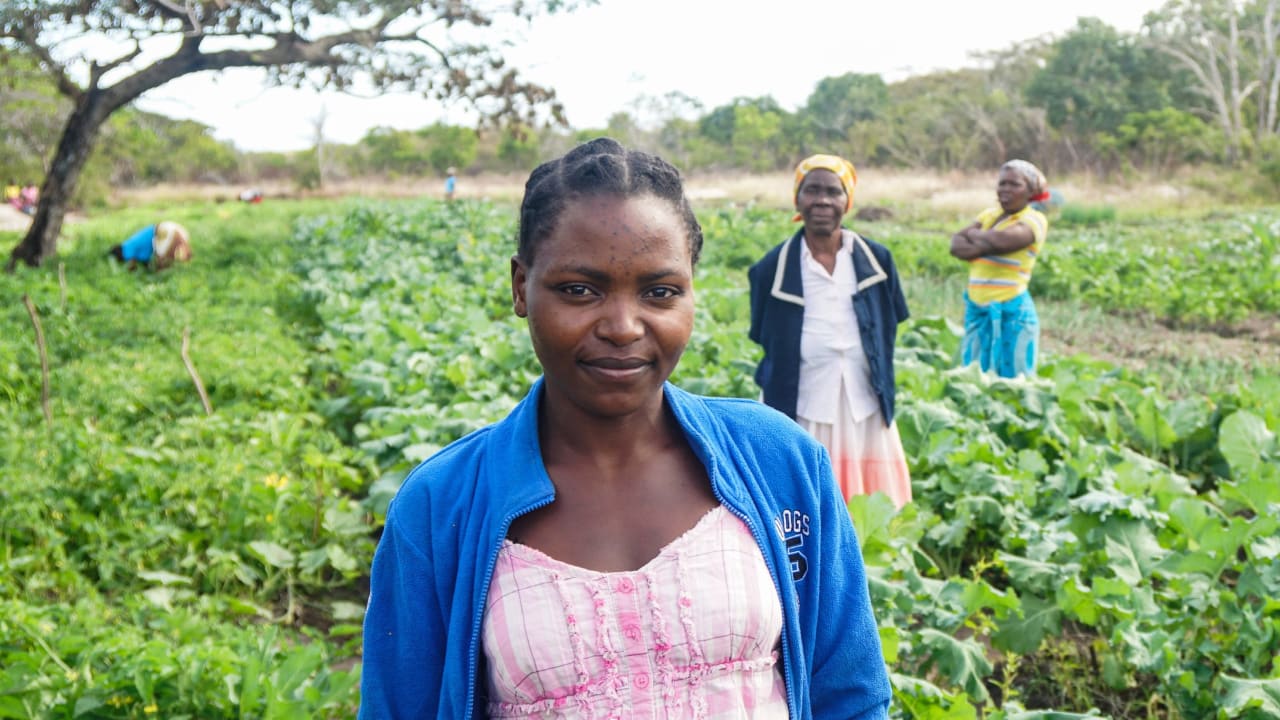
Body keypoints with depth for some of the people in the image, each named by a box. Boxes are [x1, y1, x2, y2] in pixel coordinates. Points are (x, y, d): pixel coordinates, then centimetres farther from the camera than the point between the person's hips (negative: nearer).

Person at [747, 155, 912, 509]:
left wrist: (883, 385, 10)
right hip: (802, 414, -2)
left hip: (866, 411, 2)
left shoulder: (875, 258, 3)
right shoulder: (772, 267, -4)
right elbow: (765, 342, 5)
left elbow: (889, 329, 13)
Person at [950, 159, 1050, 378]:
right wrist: (984, 246, -17)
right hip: (976, 308, 6)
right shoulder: (989, 215, 13)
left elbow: (1001, 240, -23)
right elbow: (957, 245, 2)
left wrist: (974, 234, -3)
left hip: (1011, 311, -6)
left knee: (1011, 382, -1)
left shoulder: (1034, 220, -5)